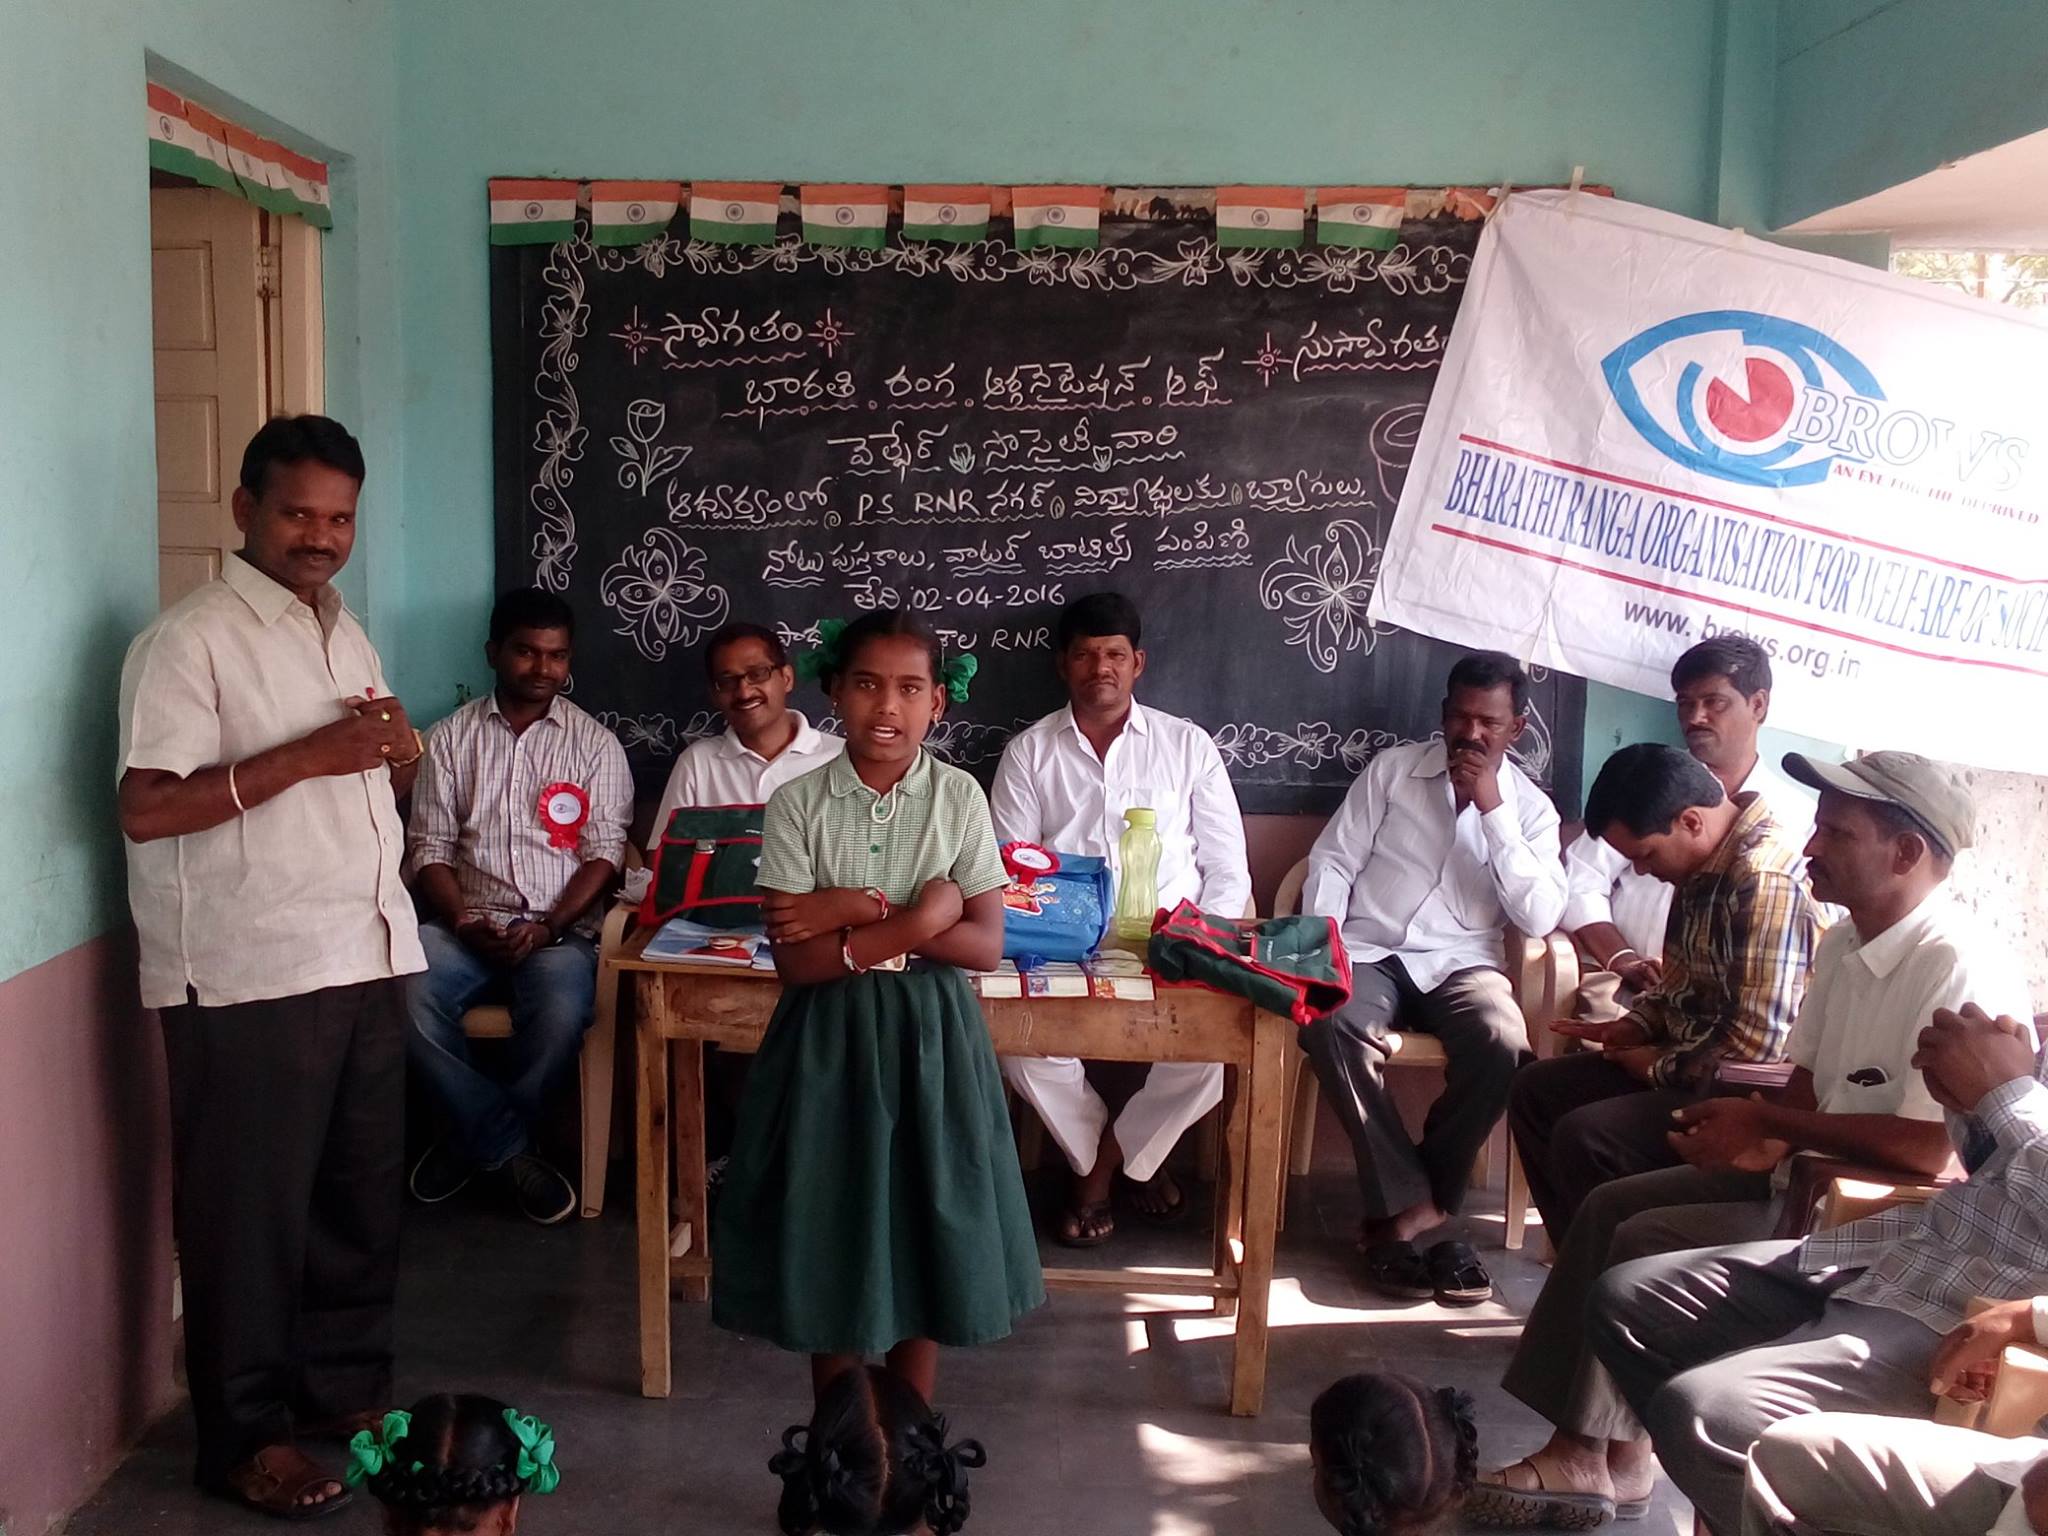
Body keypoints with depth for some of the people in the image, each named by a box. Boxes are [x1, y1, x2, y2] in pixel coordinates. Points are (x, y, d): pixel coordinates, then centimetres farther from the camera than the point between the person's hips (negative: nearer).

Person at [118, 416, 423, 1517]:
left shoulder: (345, 633, 14)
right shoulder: (190, 639, -10)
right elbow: (147, 810, -19)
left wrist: (400, 750, -1)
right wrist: (306, 755, -22)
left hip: (367, 954, 7)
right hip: (250, 973, -7)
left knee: (364, 1187, 15)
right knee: (250, 1205, 3)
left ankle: (347, 1383, 31)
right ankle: (243, 1436, 16)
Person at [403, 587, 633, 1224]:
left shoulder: (595, 744, 7)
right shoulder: (452, 737, 11)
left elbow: (604, 855, 1)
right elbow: (430, 849, 7)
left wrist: (547, 928, -14)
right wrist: (463, 921, -12)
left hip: (561, 928, -1)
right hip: (468, 922, 2)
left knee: (562, 1013, -34)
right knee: (405, 998, -30)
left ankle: (478, 1136, -4)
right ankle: (510, 1146, -12)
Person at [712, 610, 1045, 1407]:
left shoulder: (959, 797, -6)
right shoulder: (797, 803, -8)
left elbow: (984, 946, -9)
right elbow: (795, 959, -13)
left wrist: (863, 911, -18)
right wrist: (914, 922, -23)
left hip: (928, 1036, 1)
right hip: (830, 1038, 0)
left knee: (925, 1223, 10)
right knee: (830, 1230, 8)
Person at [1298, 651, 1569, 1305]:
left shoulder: (1530, 807, 8)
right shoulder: (1393, 768, 8)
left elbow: (1540, 917, -6)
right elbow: (1332, 861, 5)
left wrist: (1493, 810, -11)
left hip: (1460, 963, 0)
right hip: (1370, 953, 0)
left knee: (1503, 1043, -33)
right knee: (1331, 1025, -35)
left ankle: (1408, 1207, -15)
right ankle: (1411, 1204, -22)